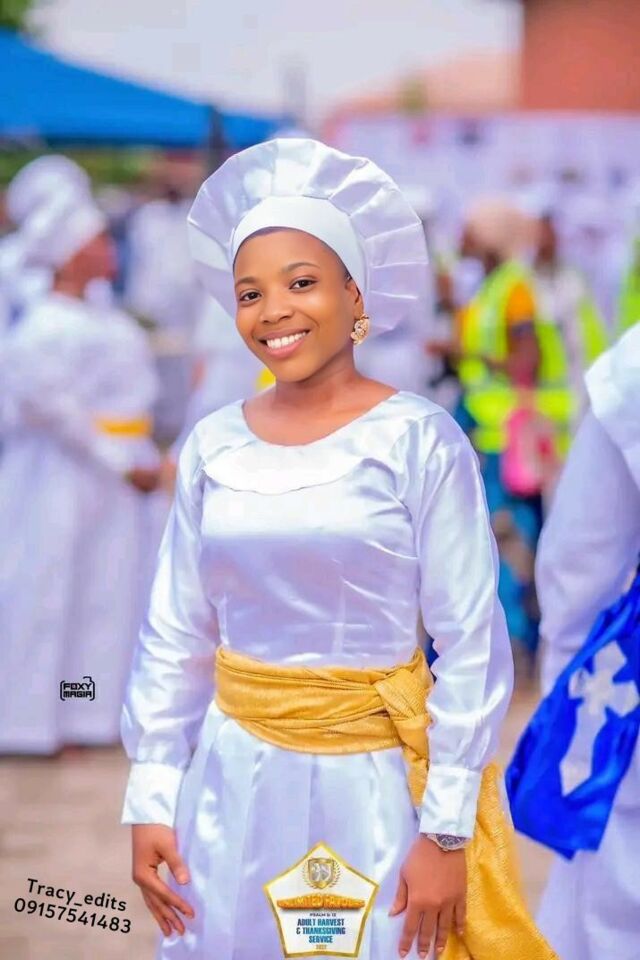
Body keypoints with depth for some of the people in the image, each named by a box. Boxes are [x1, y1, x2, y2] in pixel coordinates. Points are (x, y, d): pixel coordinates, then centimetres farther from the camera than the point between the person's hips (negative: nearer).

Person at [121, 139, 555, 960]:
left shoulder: (419, 442, -11)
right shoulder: (212, 449, 1)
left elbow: (473, 648, -10)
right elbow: (174, 637, 8)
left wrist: (447, 830, -11)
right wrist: (150, 798, 5)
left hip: (373, 788, -4)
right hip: (234, 784, 4)